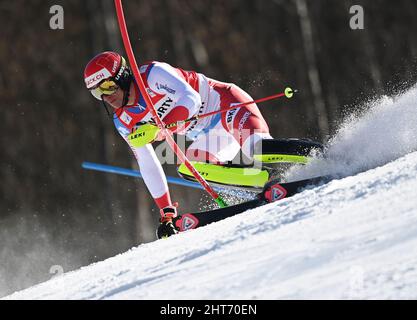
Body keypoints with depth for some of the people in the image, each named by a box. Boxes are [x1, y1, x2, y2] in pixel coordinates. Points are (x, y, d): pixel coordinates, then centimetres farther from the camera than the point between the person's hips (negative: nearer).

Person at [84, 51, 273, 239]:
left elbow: (190, 99, -30)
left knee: (254, 145, -35)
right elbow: (147, 166, 6)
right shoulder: (123, 123, 2)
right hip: (210, 135, 7)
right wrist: (167, 213, 2)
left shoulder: (152, 74, -18)